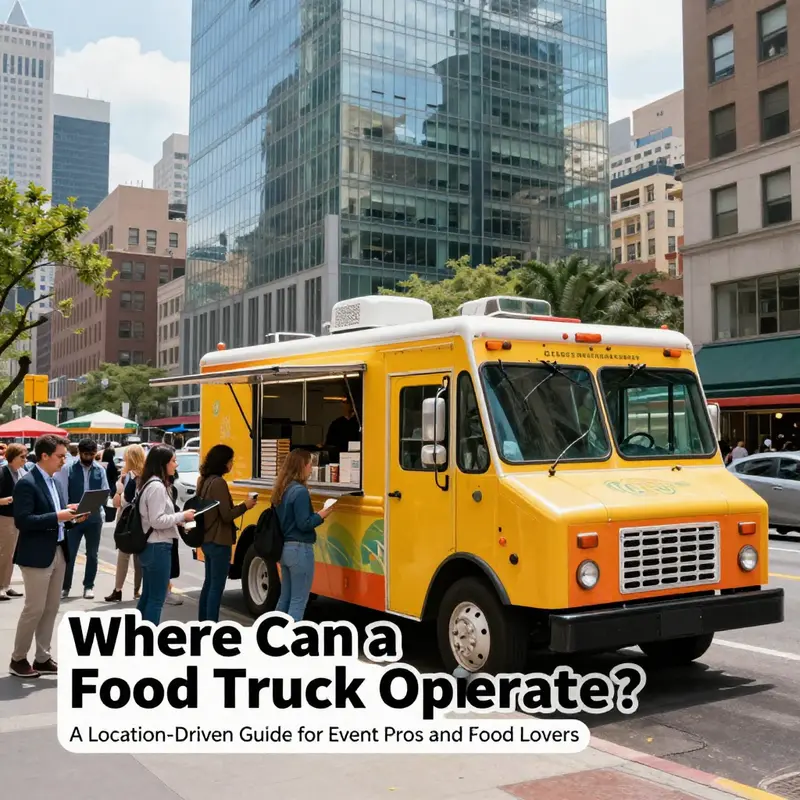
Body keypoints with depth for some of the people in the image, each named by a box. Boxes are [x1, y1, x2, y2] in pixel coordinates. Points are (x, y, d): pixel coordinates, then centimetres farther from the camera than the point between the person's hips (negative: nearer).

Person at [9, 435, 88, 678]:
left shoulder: (55, 482, 12)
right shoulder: (27, 483, -14)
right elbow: (22, 521, -21)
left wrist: (71, 517, -1)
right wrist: (58, 516, -24)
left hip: (58, 552, 8)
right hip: (37, 555, -8)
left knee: (51, 608, 11)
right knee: (34, 609, -1)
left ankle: (42, 658, 21)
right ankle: (18, 659, 15)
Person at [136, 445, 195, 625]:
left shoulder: (149, 483, 13)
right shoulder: (157, 487, -18)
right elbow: (157, 521, -22)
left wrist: (177, 519, 8)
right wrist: (182, 516, -14)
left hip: (149, 546, 10)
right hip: (158, 548, -10)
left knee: (147, 595, 17)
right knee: (157, 598, -3)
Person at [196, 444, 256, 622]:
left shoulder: (204, 480, 9)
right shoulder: (218, 482, -19)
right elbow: (226, 515, -21)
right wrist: (245, 506, -8)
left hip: (206, 539, 9)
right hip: (218, 542, -9)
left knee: (209, 583, 18)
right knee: (217, 586, -3)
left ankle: (203, 623, 25)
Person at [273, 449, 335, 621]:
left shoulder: (281, 490, 9)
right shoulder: (300, 491, -17)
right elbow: (304, 524, -19)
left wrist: (315, 514, 12)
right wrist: (321, 515, -6)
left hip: (285, 548, 9)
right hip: (300, 549, -9)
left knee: (285, 597, 16)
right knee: (299, 600, -2)